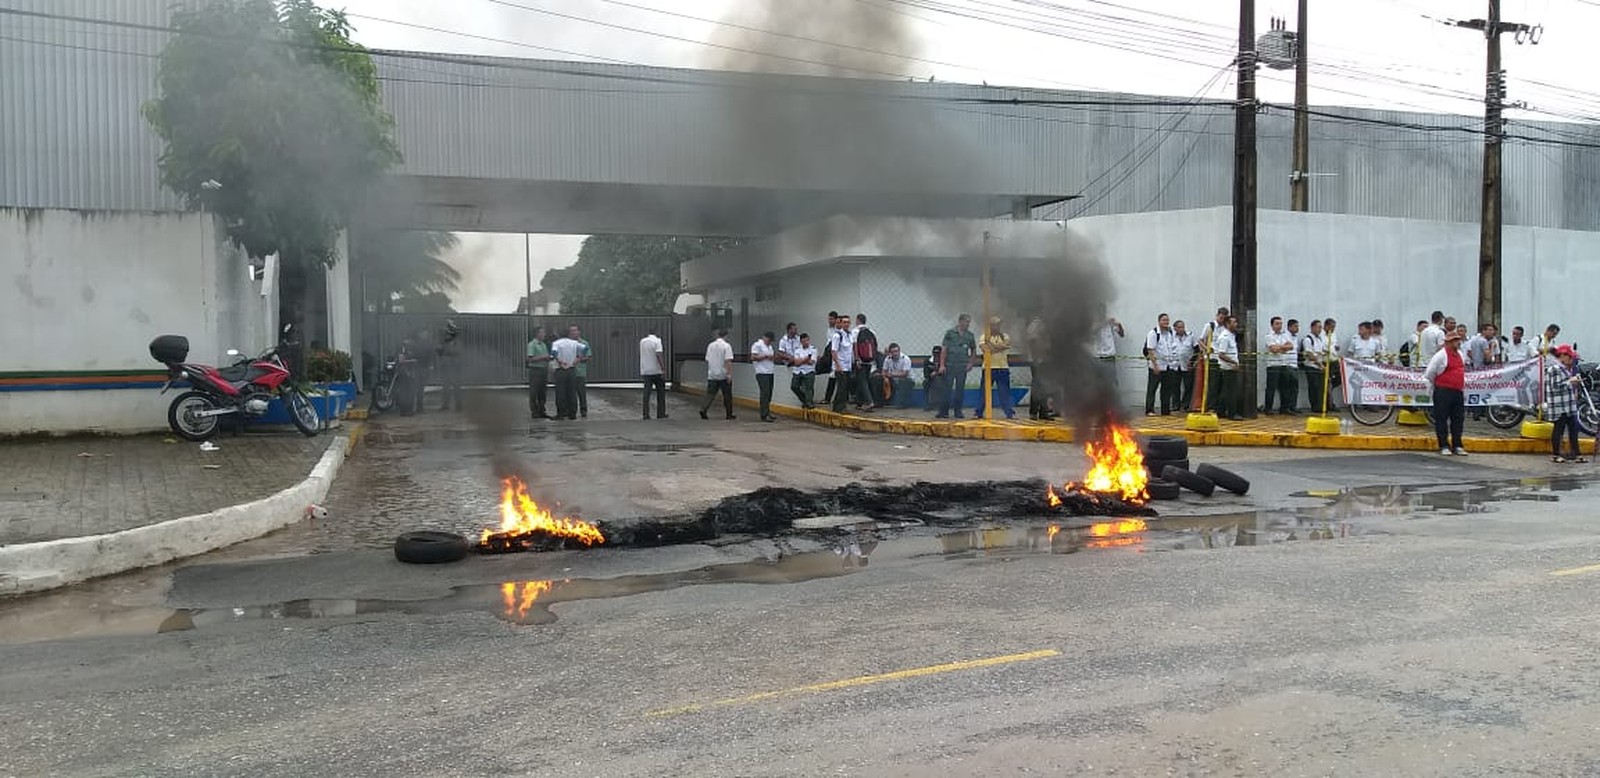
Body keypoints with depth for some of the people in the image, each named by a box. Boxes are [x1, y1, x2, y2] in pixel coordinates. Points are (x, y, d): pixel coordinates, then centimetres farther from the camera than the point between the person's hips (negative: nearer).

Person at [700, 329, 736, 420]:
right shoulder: (726, 346, -9)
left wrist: (707, 373, 22)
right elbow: (728, 361, -17)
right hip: (723, 376, -4)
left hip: (712, 375, 4)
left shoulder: (710, 345, 8)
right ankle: (729, 414, 14)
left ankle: (703, 409, -14)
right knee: (727, 396, 7)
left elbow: (707, 360, 13)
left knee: (710, 394, 4)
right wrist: (729, 374, -17)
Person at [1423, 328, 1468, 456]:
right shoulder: (1441, 355, -9)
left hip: (1458, 392, 7)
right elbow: (1429, 373, -4)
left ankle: (1457, 446, 15)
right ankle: (1444, 446, 4)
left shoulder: (1460, 354, 13)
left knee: (1458, 419, 8)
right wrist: (1434, 385, 7)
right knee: (1441, 419, -2)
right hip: (1443, 392, -7)